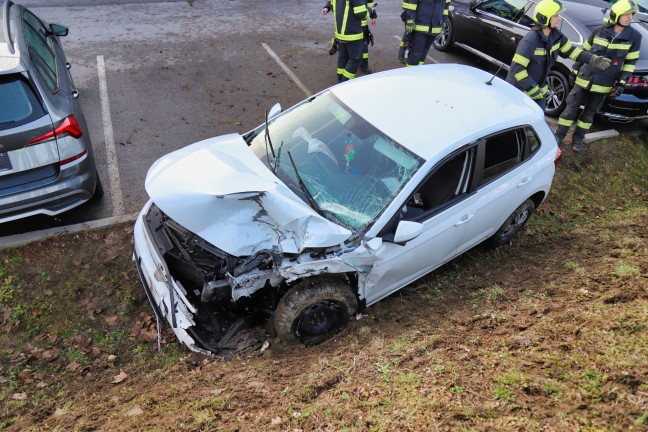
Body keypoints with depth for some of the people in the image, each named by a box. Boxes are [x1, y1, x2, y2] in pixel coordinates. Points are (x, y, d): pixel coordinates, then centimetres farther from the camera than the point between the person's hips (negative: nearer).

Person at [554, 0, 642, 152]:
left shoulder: (634, 37, -6)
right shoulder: (599, 31, -7)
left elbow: (630, 62, 0)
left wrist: (621, 83, -6)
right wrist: (575, 70, 7)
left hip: (604, 85, 1)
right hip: (584, 79, 0)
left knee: (588, 114, 11)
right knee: (571, 109, 2)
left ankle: (577, 139, 27)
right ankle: (558, 136, 16)